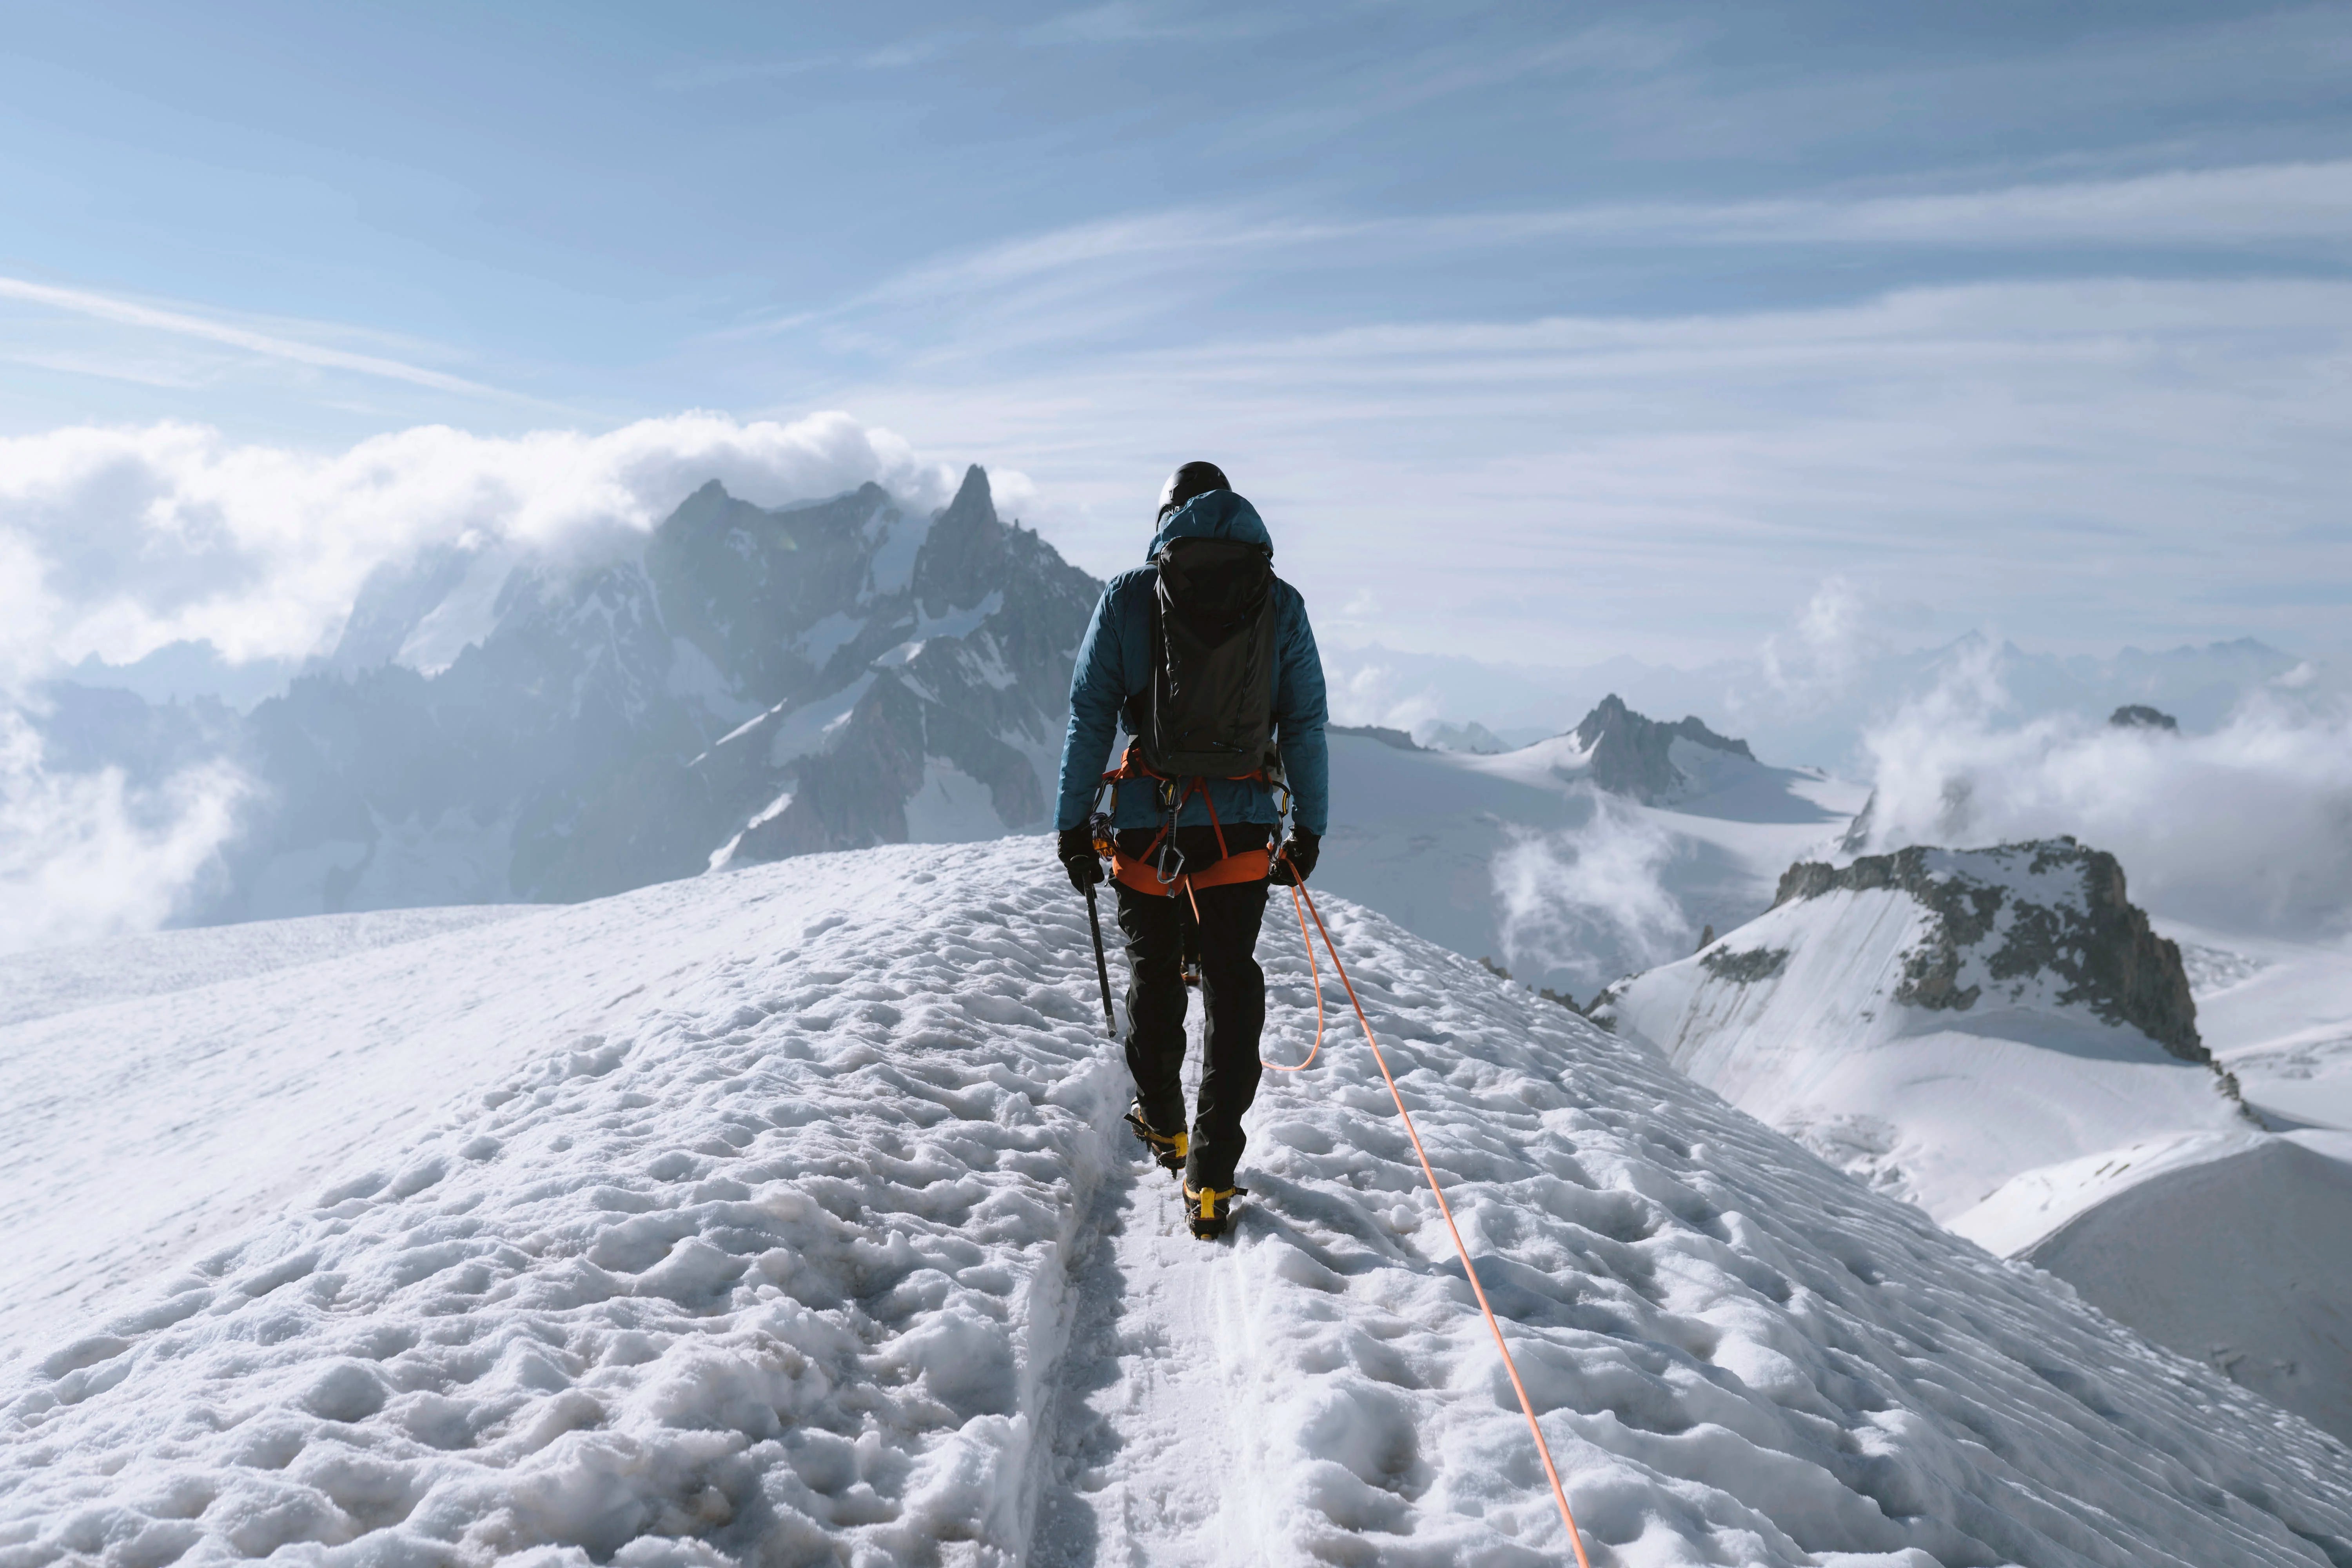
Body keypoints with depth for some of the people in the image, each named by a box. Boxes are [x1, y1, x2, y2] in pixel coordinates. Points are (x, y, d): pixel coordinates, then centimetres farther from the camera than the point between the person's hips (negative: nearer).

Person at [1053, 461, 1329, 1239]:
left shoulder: (1128, 597, 0)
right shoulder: (1280, 603, 3)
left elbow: (1089, 718, -1)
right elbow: (1305, 726, 4)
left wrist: (1073, 823, 5)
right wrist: (1309, 827, 11)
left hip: (1147, 823, 0)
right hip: (1241, 829, 0)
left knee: (1154, 978, 19)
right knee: (1232, 987, 9)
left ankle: (1163, 1126, 38)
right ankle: (1211, 1178, 6)